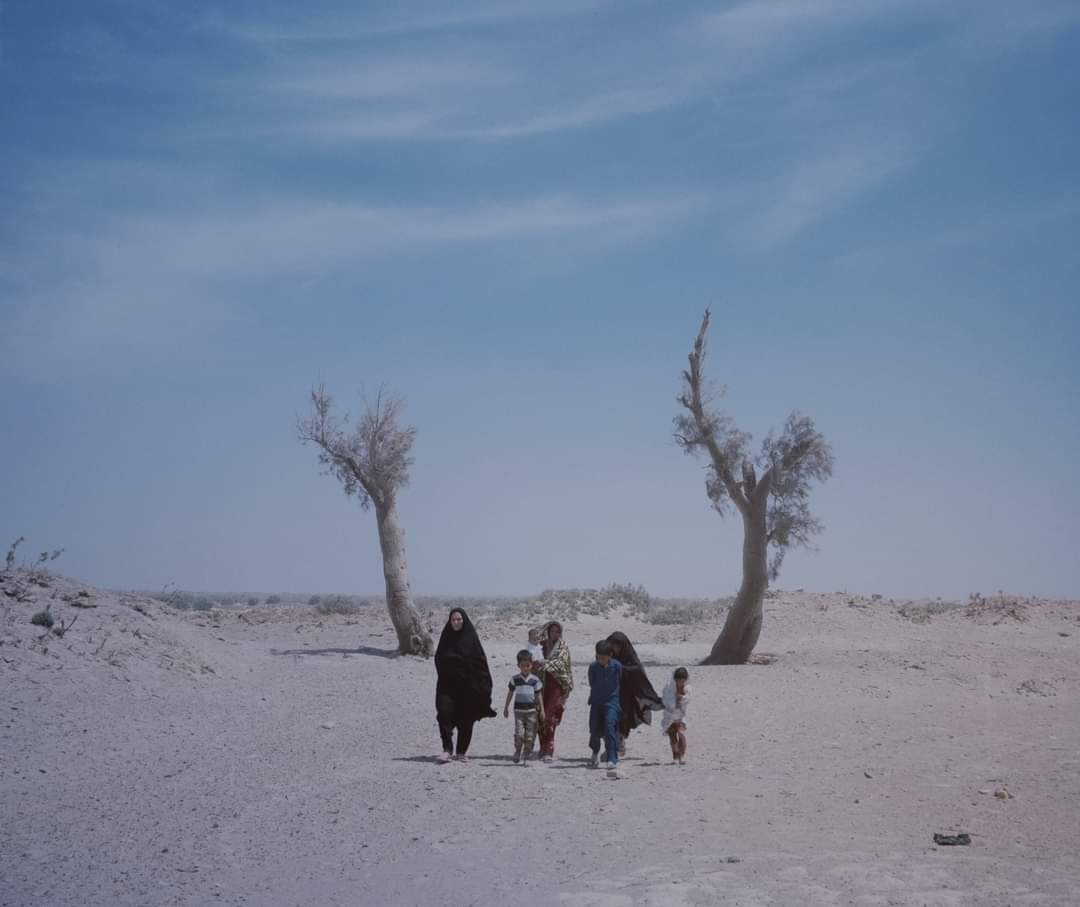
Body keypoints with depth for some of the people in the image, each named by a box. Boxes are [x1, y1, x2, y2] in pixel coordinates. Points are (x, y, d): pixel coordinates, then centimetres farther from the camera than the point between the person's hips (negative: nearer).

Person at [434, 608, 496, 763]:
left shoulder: (471, 638, -1)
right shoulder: (446, 637, 7)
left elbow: (480, 662, -3)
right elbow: (439, 660, 12)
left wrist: (483, 685, -9)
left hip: (467, 685, -1)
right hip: (448, 684, 1)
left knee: (466, 720, 4)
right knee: (444, 713, -16)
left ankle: (461, 752, 15)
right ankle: (447, 749, -12)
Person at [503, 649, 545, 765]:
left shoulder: (535, 680, 1)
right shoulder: (515, 679, 1)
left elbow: (538, 695, 6)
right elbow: (510, 693, 10)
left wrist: (542, 710, 4)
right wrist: (506, 707, 12)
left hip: (531, 711, 1)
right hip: (519, 710, 0)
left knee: (530, 735, 1)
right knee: (519, 733, -10)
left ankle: (526, 756, 12)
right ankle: (517, 752, 10)